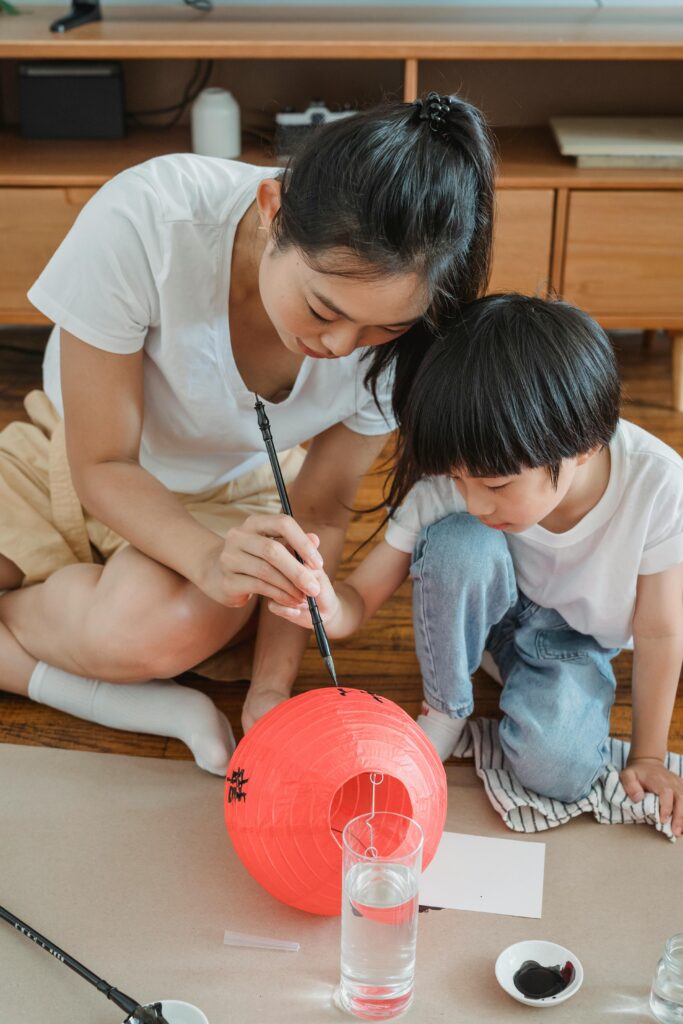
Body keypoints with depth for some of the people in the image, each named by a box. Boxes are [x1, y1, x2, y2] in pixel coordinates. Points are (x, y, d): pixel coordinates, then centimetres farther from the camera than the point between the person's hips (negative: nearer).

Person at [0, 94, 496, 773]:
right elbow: (101, 466, -23)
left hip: (232, 495, 1)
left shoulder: (397, 333, -26)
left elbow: (321, 513, -13)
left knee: (161, 630, -33)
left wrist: (271, 689, -21)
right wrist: (210, 560, -41)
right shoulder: (142, 221, -35)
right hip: (73, 456, 0)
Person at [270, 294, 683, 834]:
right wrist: (329, 608, -47)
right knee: (457, 540, -35)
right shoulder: (451, 484, -29)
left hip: (578, 640, -1)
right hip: (489, 611, 1)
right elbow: (362, 596, -23)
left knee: (556, 769, -31)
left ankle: (510, 664, 3)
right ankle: (445, 710, -11)